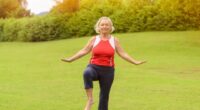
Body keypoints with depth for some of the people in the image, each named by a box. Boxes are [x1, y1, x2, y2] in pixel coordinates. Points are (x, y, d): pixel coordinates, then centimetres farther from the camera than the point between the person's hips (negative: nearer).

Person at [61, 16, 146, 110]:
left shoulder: (114, 40, 4)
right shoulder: (94, 39, 4)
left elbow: (123, 54, 3)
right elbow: (83, 51, 6)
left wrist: (135, 62, -6)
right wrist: (70, 59, 0)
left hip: (108, 70, 1)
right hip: (94, 67, -1)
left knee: (104, 95, 4)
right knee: (87, 73, -37)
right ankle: (90, 99, -29)